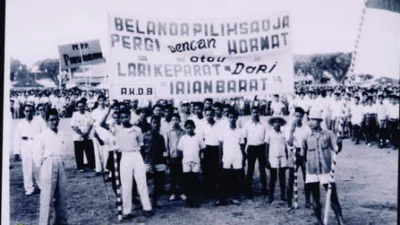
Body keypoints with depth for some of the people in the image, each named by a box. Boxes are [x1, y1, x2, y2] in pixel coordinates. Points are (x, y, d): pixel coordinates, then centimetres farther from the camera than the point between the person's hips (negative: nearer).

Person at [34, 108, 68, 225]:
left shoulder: (62, 135, 9)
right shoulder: (42, 136, -6)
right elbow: (37, 154, -4)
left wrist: (61, 161, 8)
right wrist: (41, 167, -1)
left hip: (60, 165, 5)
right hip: (48, 165, -5)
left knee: (62, 196, 11)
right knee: (47, 197, -6)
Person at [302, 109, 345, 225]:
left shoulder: (328, 134, -3)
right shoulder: (307, 137, 1)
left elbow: (336, 149, -6)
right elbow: (303, 152, 9)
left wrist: (338, 144, -24)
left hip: (326, 171, -2)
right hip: (312, 172, 2)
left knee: (333, 197, 0)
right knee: (315, 199, 10)